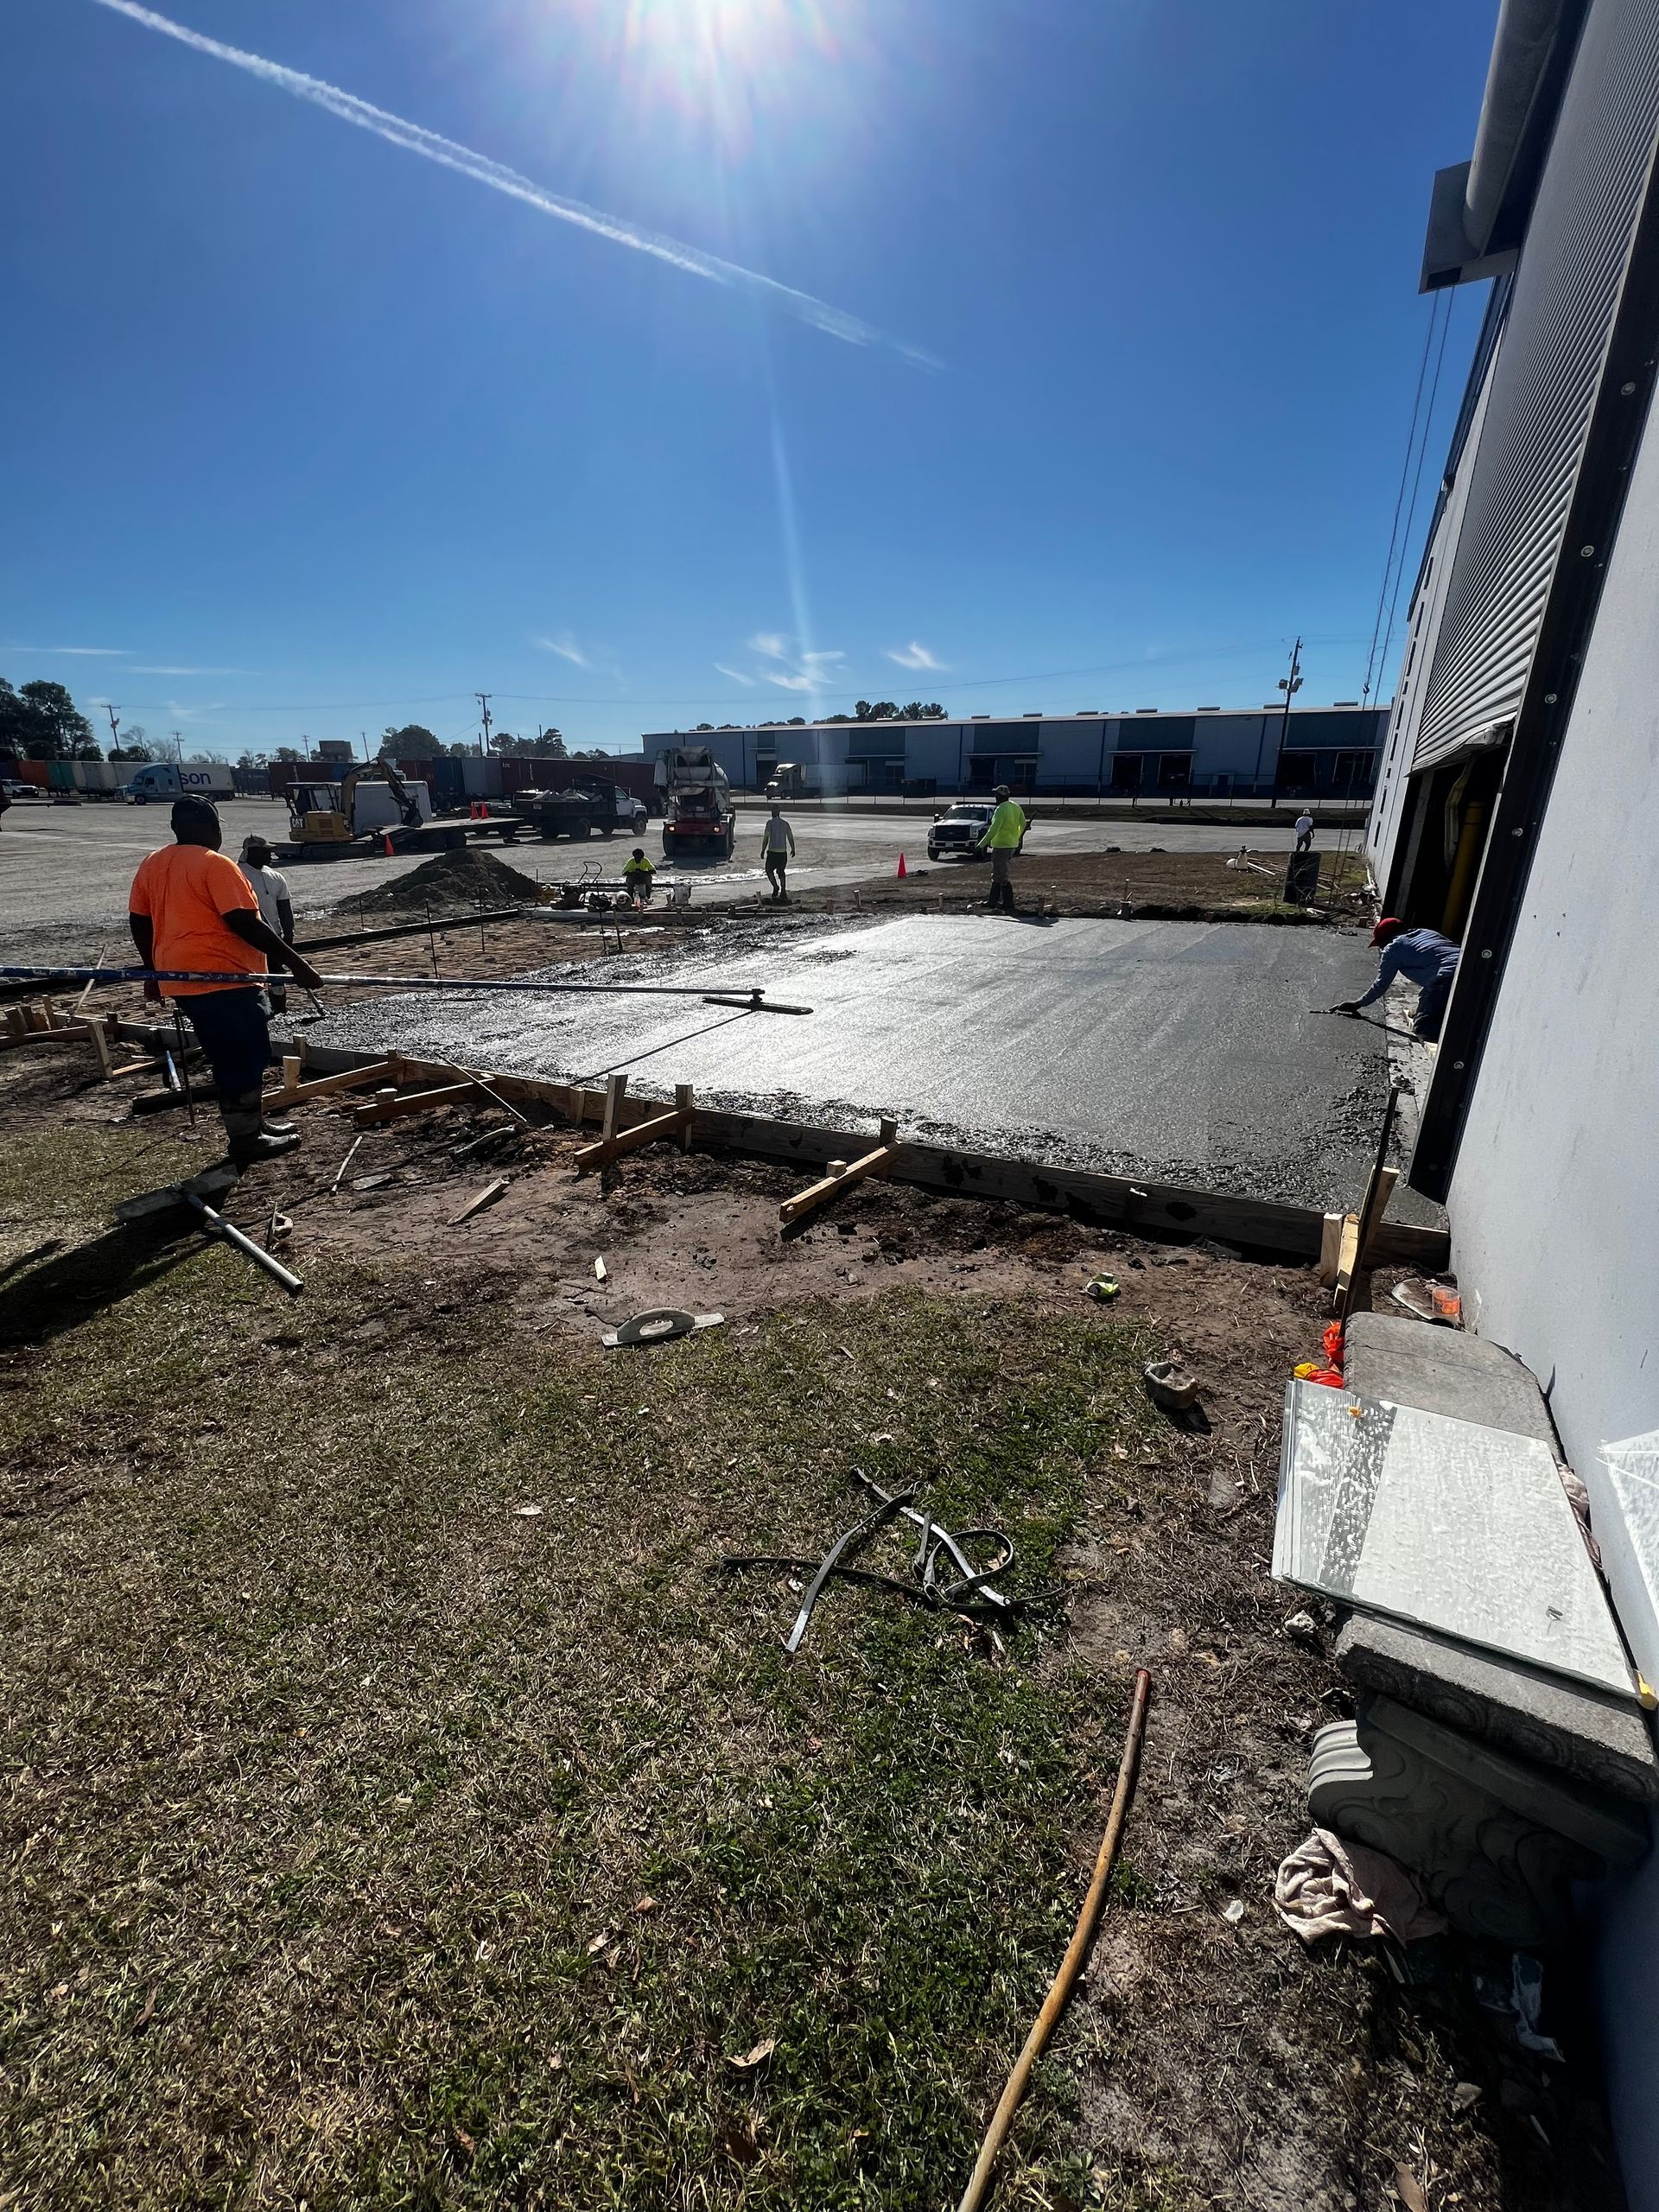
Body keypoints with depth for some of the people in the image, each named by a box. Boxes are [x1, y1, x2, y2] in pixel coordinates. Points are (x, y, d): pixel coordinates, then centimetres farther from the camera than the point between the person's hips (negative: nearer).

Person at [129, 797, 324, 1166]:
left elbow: (138, 922, 15)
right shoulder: (215, 864, -12)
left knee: (229, 1058, 18)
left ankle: (251, 1124, 27)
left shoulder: (151, 865, 13)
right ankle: (246, 1139, 5)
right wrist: (294, 962, -17)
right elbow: (245, 924, -19)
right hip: (224, 979, -9)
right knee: (247, 1057, 0)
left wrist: (155, 971, 26)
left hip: (183, 981, 9)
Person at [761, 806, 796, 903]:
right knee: (781, 871, 16)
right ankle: (783, 891, 10)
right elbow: (791, 838, 9)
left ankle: (776, 887, -5)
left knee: (769, 870, 13)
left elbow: (766, 838, -11)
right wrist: (793, 850, 22)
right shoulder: (785, 824, 5)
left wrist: (763, 850, -4)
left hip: (772, 851, -4)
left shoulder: (770, 823, -8)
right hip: (783, 852, 4)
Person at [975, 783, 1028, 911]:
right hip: (1012, 845, 9)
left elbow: (993, 830, -24)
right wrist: (1017, 838, 32)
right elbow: (1023, 824, 17)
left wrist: (981, 844, -20)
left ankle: (1009, 904, -6)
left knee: (1002, 876, -5)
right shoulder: (1016, 807, 7)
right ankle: (993, 900, 26)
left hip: (1001, 846, -9)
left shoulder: (1001, 809, -19)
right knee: (996, 873, 20)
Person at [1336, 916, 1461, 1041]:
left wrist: (1357, 1004, 28)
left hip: (1447, 977, -7)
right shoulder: (1426, 932, 30)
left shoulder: (1393, 948, 10)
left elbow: (1381, 985, 15)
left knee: (1421, 1027, -1)